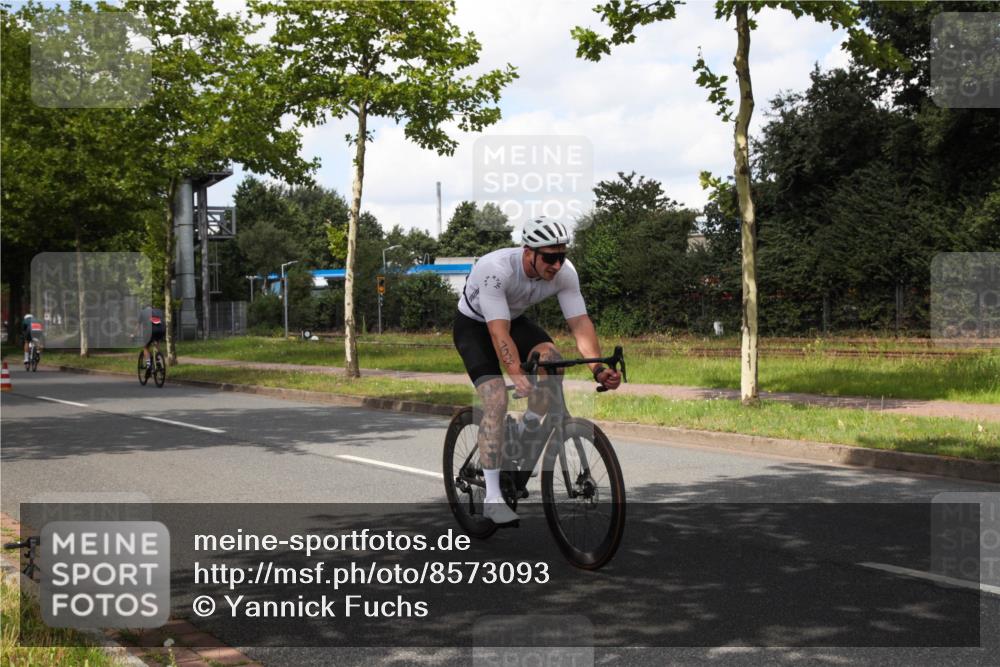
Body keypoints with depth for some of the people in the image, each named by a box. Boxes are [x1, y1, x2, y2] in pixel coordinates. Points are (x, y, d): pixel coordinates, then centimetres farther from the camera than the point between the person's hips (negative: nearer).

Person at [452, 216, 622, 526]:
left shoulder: (565, 272, -23)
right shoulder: (495, 269, -38)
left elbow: (580, 323, -23)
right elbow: (499, 332, -43)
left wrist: (598, 368, -38)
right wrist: (517, 375, -56)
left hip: (514, 319, 5)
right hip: (474, 325, -4)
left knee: (551, 359, -26)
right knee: (497, 401, -21)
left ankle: (525, 434, -1)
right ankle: (492, 498, -15)